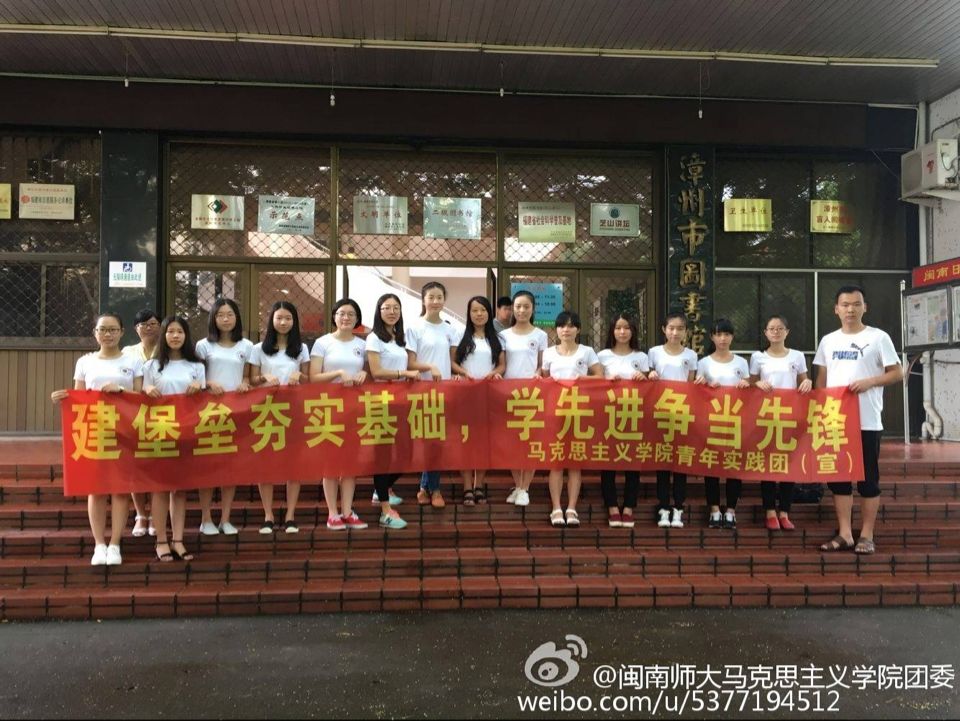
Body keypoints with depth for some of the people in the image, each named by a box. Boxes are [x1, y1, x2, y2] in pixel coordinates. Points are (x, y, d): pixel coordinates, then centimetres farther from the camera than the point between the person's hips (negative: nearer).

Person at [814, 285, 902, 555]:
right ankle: (845, 534, 14)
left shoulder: (878, 337, -1)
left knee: (868, 478, 2)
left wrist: (869, 382, -18)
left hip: (867, 420, -4)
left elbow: (897, 373, -2)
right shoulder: (828, 340, 11)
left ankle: (867, 536, 11)